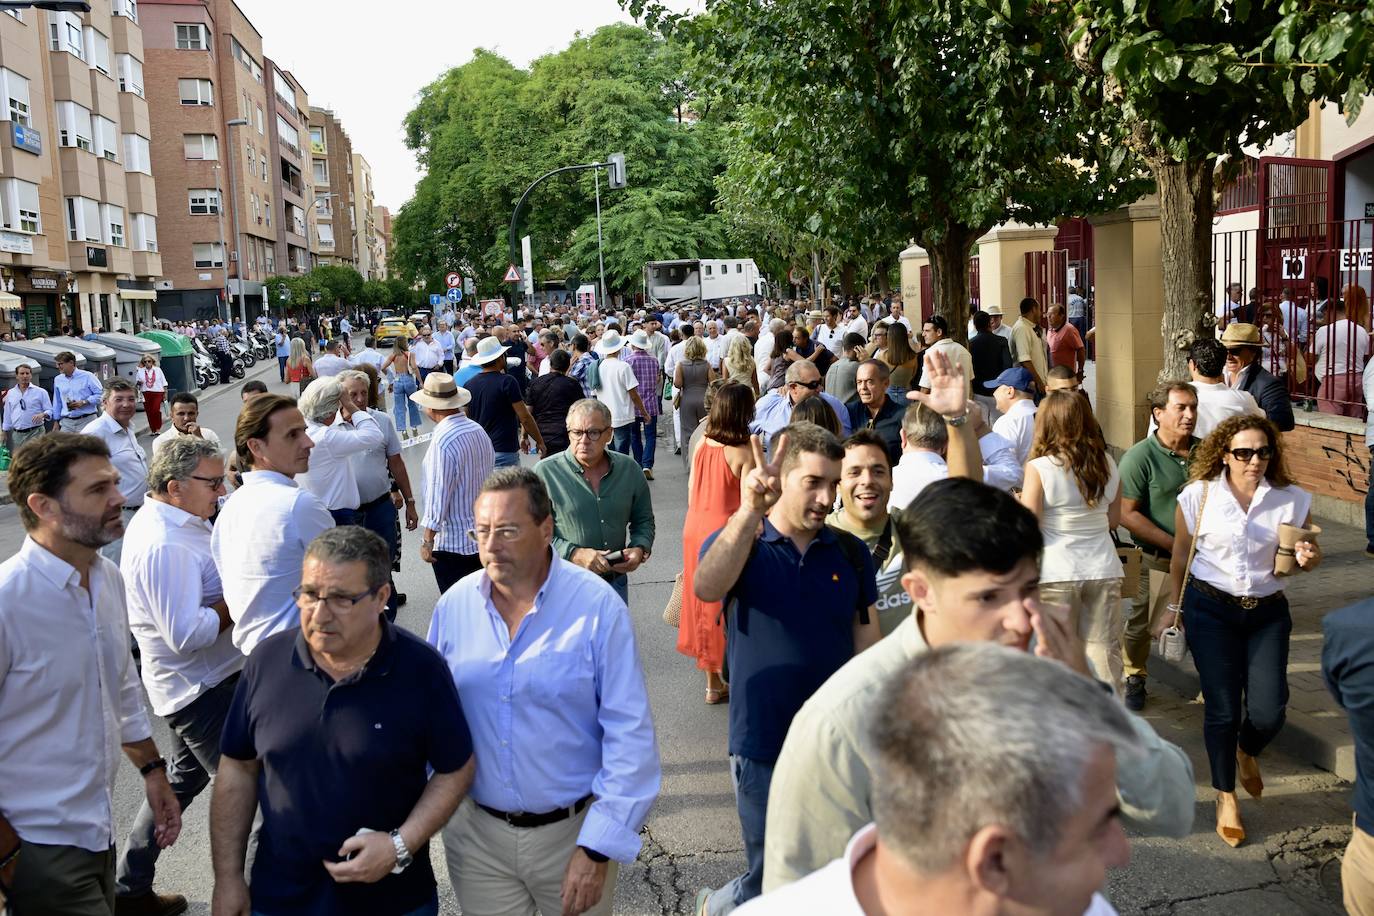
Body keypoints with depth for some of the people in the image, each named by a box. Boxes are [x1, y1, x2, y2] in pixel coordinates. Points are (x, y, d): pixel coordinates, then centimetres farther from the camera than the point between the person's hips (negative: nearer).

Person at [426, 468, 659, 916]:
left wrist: (597, 848, -16)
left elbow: (630, 736, -14)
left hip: (573, 830, -2)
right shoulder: (453, 606, -5)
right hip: (475, 832, 3)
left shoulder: (598, 606, -15)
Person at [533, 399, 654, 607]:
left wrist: (640, 549, -6)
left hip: (616, 582, 4)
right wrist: (575, 554, -22)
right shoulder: (545, 473, -10)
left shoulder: (628, 469, 2)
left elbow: (644, 520, 13)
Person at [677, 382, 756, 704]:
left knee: (704, 603, 16)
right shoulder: (744, 453, -17)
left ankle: (713, 682, 28)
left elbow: (692, 492, 8)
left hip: (695, 528, 6)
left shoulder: (702, 445, 0)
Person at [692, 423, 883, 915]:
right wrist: (748, 510, -43)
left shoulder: (851, 553, 0)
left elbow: (867, 646, 6)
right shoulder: (737, 543, -8)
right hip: (764, 746, -3)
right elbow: (706, 587, -32)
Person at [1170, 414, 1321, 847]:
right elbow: (1181, 557, 5)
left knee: (1268, 711, -4)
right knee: (1222, 708, 1)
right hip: (1210, 608, -1)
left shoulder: (1293, 500, -3)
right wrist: (1176, 609, 11)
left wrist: (1308, 557, -14)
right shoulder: (1198, 496, -7)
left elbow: (1306, 553, 10)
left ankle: (1247, 752, 34)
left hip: (1267, 612, 2)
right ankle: (1226, 798, 21)